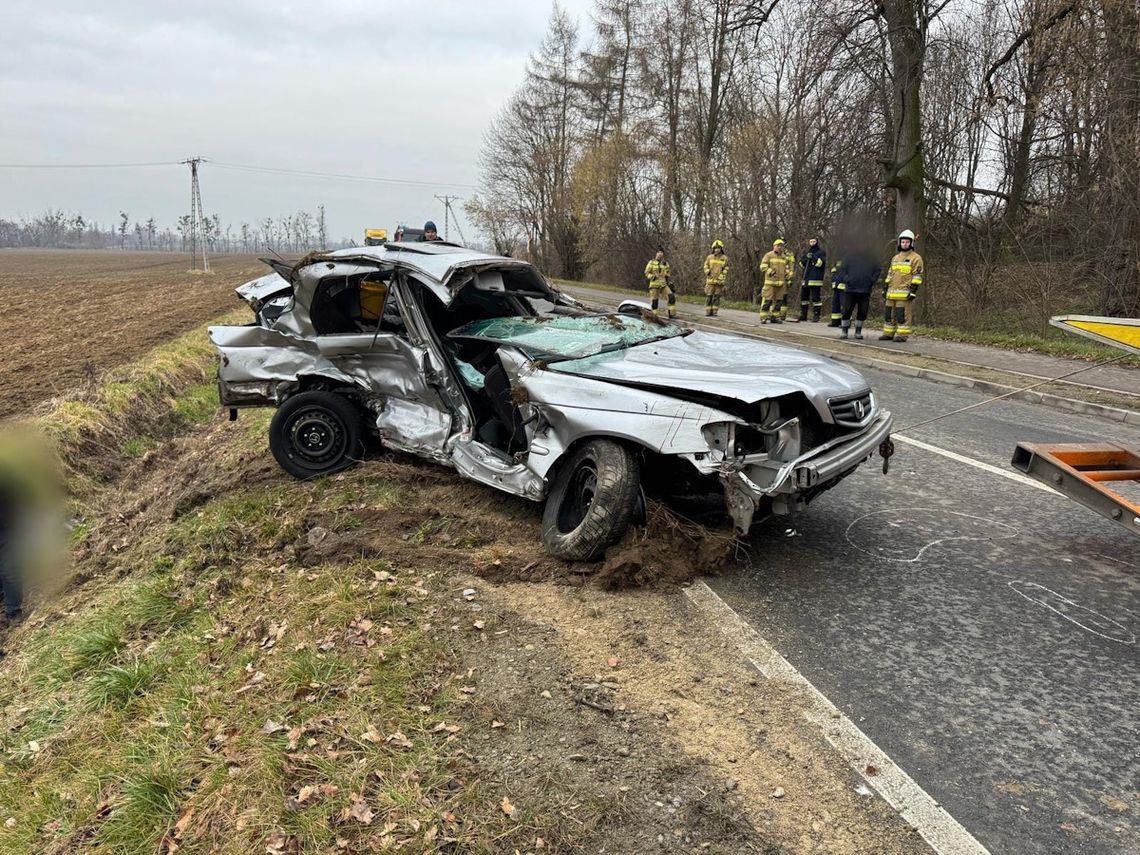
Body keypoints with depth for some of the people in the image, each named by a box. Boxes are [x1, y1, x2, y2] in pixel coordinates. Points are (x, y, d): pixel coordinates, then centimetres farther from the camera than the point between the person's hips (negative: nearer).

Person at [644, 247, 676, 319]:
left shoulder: (665, 263, 10)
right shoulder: (652, 262, -3)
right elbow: (647, 273, -1)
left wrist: (667, 277, 10)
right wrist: (653, 277, -14)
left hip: (663, 283, 4)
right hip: (654, 284, -4)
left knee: (671, 297, -10)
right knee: (654, 301, -2)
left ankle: (672, 314, -3)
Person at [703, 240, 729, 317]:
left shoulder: (724, 258, 3)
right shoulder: (710, 257, 4)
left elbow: (726, 269, 5)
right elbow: (706, 266, 11)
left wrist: (723, 279, -4)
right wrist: (707, 272, -8)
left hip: (719, 281, 0)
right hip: (710, 280, 0)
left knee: (716, 297, 2)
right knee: (708, 296, -1)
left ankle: (714, 312, 7)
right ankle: (708, 312, 4)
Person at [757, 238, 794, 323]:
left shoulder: (785, 257, 16)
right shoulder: (768, 255, 0)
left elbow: (787, 268, 24)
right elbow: (763, 266, -6)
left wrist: (788, 278, 12)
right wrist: (771, 272, -18)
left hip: (781, 283, 6)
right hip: (770, 282, -5)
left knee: (778, 300, 7)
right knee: (767, 300, -9)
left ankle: (775, 316, 15)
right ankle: (763, 317, -7)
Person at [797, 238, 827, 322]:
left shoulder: (821, 252, 1)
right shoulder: (805, 252, 16)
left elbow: (820, 263, -10)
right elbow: (801, 264, 10)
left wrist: (814, 257, -21)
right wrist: (806, 258, -8)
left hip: (816, 279, -6)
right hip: (806, 278, 6)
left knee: (816, 298, -8)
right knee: (803, 296, 10)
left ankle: (816, 316, -5)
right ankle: (803, 315, 18)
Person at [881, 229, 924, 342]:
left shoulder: (915, 258, -2)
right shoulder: (895, 258, 20)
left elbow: (917, 276, -8)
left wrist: (913, 291, -16)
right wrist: (885, 288, 16)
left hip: (905, 292, -7)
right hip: (892, 292, 7)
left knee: (903, 314, -7)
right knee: (889, 313, 8)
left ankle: (902, 335, -4)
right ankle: (888, 334, 15)